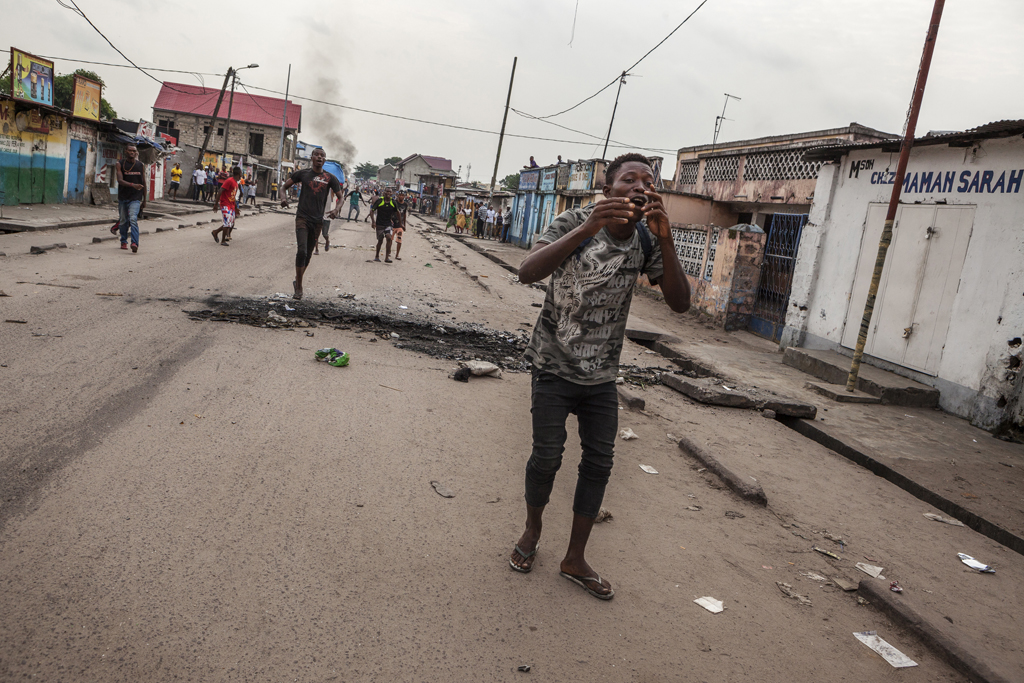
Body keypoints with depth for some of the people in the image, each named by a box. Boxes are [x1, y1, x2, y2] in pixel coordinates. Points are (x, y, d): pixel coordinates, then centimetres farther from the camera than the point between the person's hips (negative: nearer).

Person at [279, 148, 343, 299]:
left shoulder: (330, 178, 4)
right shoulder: (302, 173, 3)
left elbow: (340, 197, 8)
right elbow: (285, 186, 13)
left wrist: (336, 209, -14)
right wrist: (284, 197, -10)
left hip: (318, 220, 2)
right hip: (302, 217, -2)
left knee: (308, 254, 11)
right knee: (302, 251, -17)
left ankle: (297, 282, 31)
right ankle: (299, 288, -9)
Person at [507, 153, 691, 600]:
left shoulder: (647, 240, -7)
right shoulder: (574, 223, -18)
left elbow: (680, 303, -17)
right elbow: (528, 273, -35)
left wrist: (665, 239, -29)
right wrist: (586, 229, -47)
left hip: (602, 374, 4)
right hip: (554, 367, -4)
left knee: (599, 462, 5)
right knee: (547, 455, 0)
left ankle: (575, 559, 21)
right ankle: (532, 533, 29)